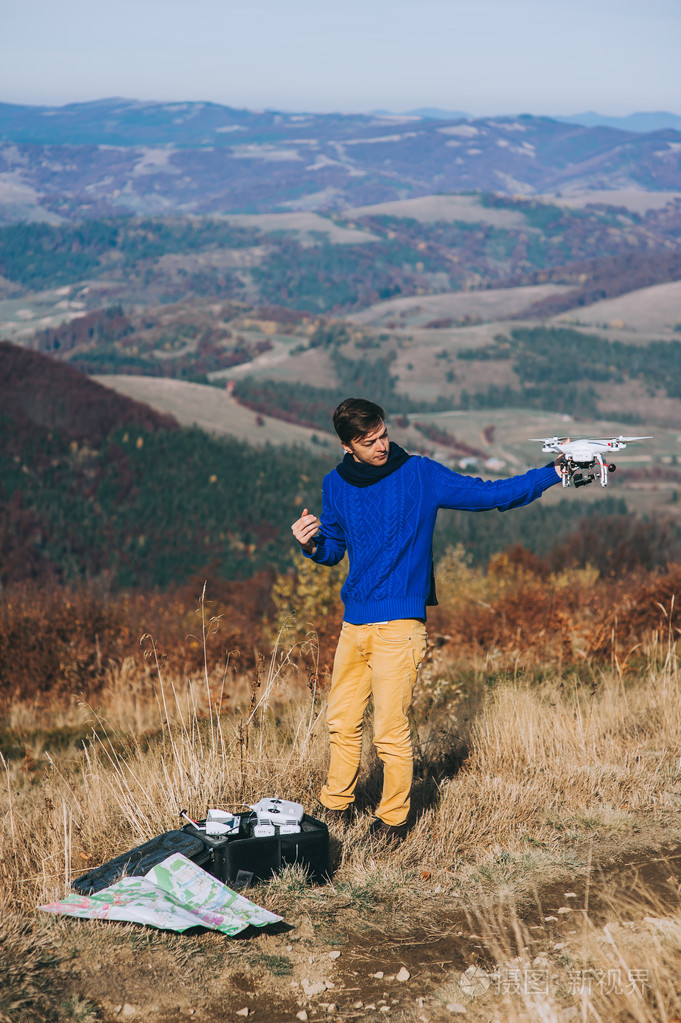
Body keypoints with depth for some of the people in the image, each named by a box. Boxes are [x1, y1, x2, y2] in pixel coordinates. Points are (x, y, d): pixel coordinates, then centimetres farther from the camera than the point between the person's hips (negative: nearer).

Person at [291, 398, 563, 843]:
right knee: (342, 724, 10)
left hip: (400, 624, -5)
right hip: (354, 623, 5)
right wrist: (312, 546, -3)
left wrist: (555, 472, -11)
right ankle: (337, 807, 27)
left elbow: (488, 494, -3)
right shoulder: (336, 485, 9)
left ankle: (394, 821, 11)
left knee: (391, 732, -5)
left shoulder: (420, 474, -4)